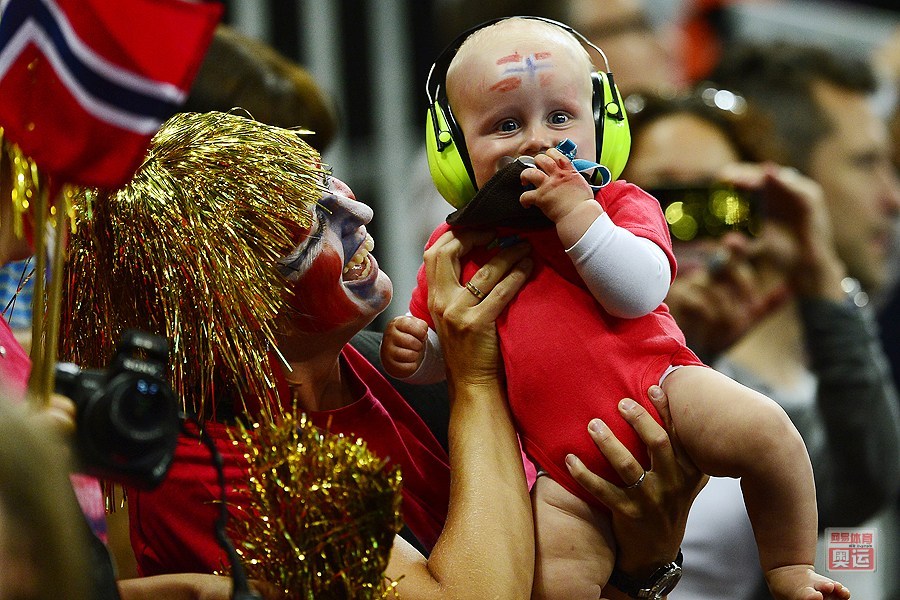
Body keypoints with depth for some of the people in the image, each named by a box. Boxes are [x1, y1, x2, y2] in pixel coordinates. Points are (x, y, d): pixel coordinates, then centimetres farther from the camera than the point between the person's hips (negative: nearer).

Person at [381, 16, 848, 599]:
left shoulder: (619, 205, 4)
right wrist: (414, 349, -3)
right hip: (565, 467, 1)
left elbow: (639, 293, -16)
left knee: (761, 428, -27)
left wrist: (576, 212, -21)